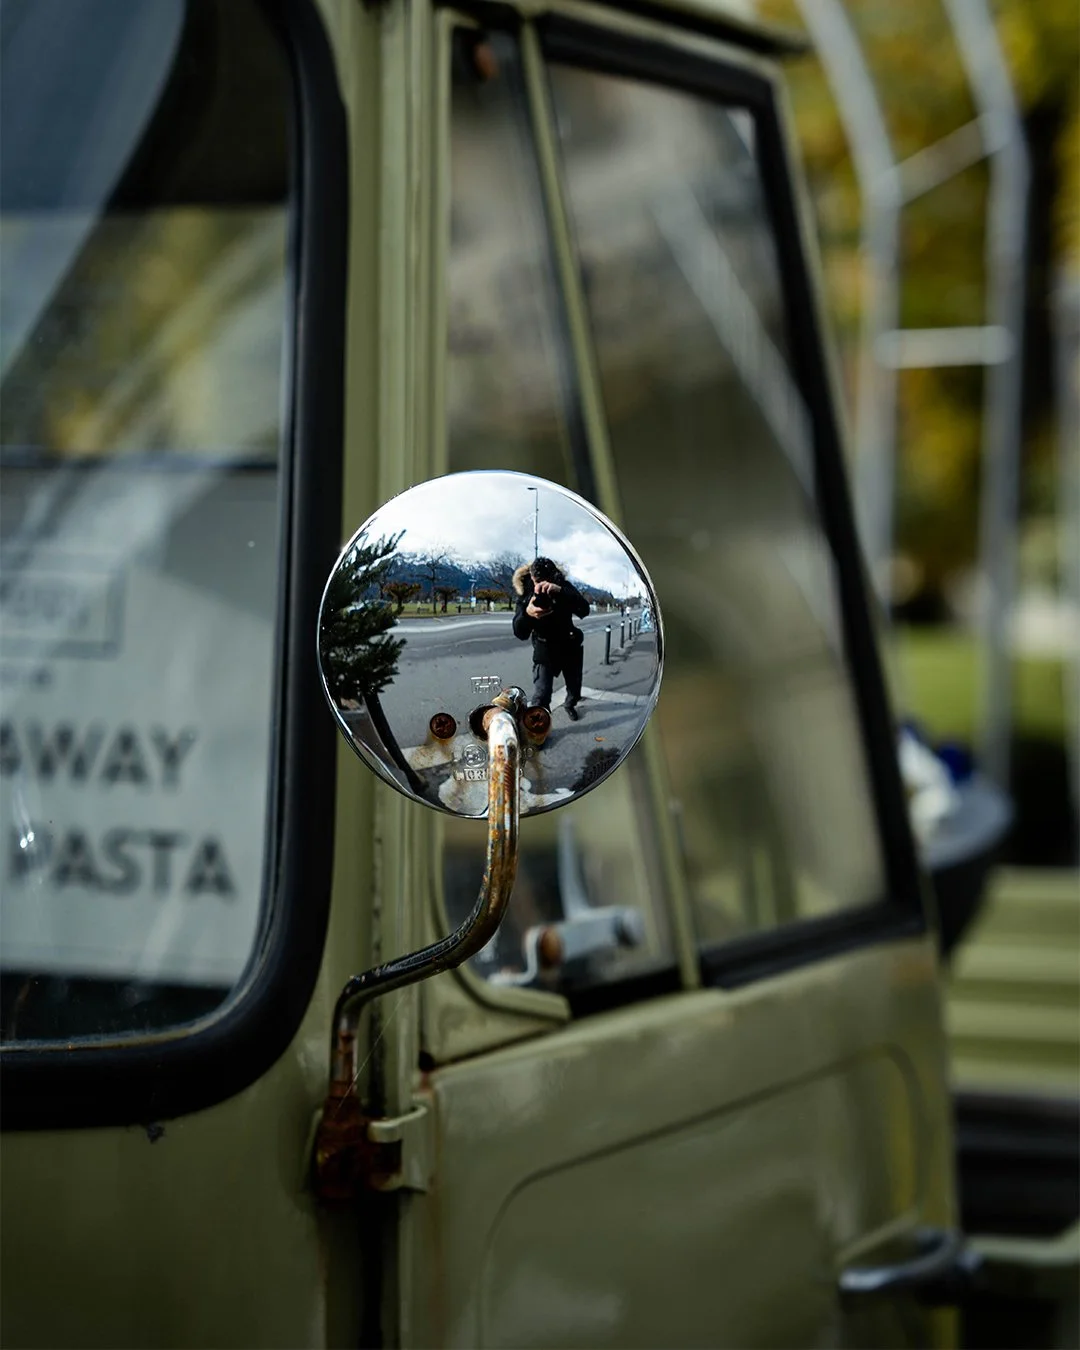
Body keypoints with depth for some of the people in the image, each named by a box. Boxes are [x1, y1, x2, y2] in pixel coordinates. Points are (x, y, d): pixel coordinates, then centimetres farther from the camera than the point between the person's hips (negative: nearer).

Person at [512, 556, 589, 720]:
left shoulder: (563, 586, -20)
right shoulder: (526, 593, -21)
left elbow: (584, 610, -37)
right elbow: (520, 634, -27)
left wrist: (560, 591, -55)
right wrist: (527, 614, -51)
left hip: (570, 646, 2)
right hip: (545, 651, -2)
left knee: (574, 686, 24)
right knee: (540, 697, -19)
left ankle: (570, 704, 54)